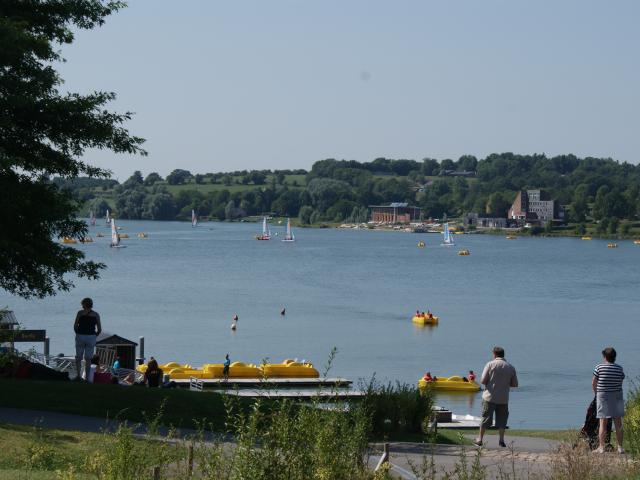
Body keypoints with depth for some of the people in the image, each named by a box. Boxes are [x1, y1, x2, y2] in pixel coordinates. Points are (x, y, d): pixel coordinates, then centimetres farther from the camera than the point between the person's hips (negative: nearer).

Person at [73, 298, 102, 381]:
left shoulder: (80, 313, -1)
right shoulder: (96, 315, 4)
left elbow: (75, 326, -6)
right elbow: (99, 329, 0)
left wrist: (78, 334, 8)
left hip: (80, 336, -1)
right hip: (91, 338, 1)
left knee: (78, 357, 13)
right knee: (88, 359, 8)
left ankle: (78, 375, 2)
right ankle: (87, 377, 5)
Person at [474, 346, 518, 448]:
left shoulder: (490, 364, -7)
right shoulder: (511, 367, 3)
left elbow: (483, 380, -10)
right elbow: (514, 384, 5)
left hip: (489, 397, -2)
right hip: (503, 398, 2)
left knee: (486, 418, 5)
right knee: (501, 419, 11)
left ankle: (480, 439, 10)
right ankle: (501, 440, 8)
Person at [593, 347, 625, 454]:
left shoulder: (599, 367, -8)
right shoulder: (619, 369, -1)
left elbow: (593, 383, -1)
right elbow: (621, 382, 5)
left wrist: (596, 393, 17)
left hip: (603, 397, -2)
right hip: (617, 396, 2)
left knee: (603, 423, 3)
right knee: (618, 423, 10)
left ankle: (601, 447, 2)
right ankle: (620, 447, 12)